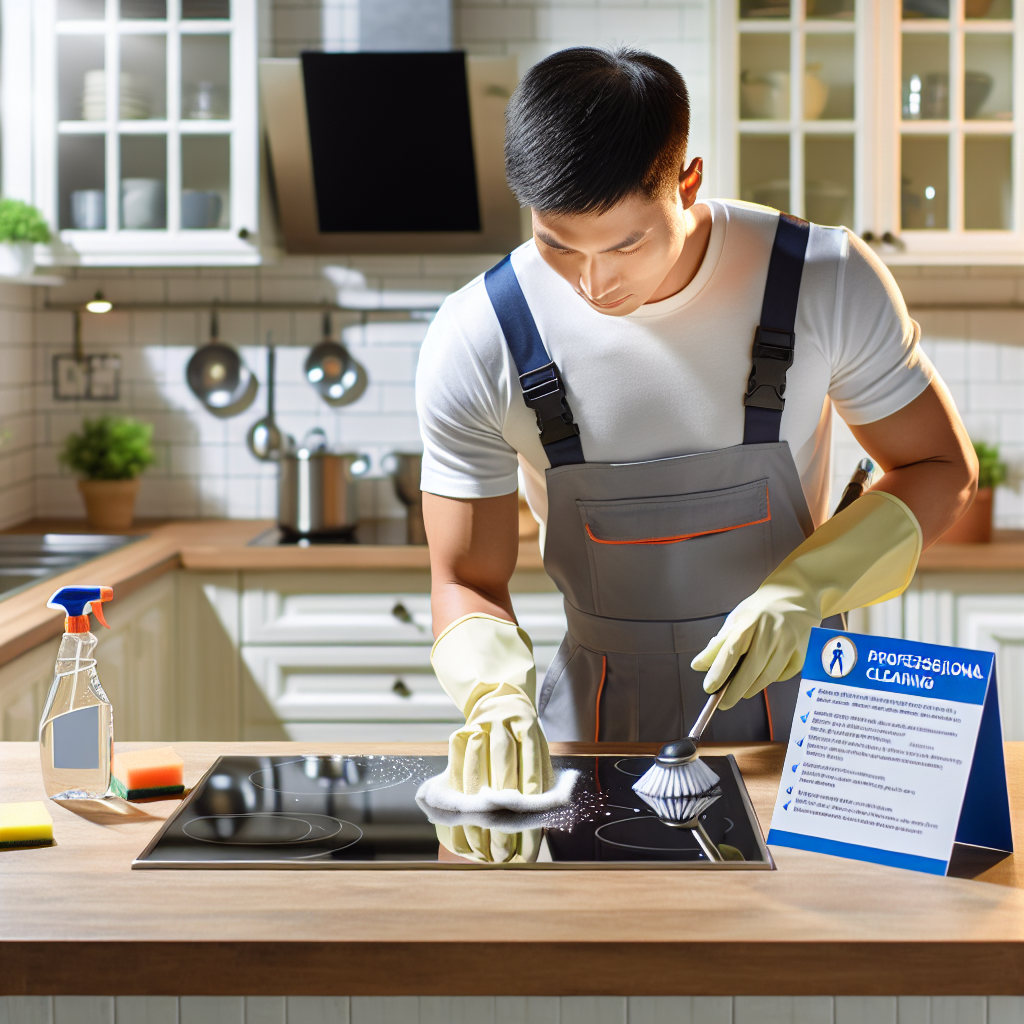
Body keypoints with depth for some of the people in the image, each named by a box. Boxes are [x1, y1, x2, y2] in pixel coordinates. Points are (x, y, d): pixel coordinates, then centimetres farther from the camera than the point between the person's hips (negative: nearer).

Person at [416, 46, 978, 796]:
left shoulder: (827, 282, -12)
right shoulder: (475, 346, -13)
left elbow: (943, 469, 1)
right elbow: (468, 581, -4)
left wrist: (805, 591, -16)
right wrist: (496, 696, -26)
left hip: (791, 701, 1)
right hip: (596, 726, 0)